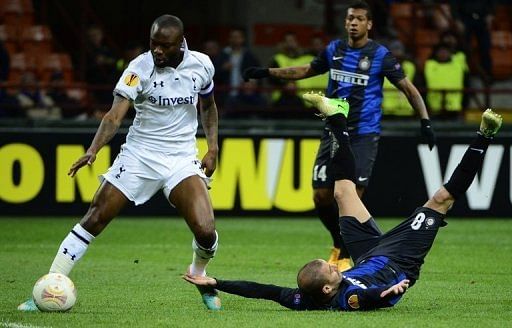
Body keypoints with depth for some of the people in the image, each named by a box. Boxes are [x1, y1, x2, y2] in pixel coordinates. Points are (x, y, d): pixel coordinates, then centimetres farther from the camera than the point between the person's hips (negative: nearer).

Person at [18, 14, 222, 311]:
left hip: (182, 159, 2)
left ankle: (199, 274, 18)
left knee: (205, 231, -16)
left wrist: (213, 147, 7)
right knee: (93, 221, -9)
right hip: (139, 154, -1)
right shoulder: (140, 68, -14)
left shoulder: (202, 65, -3)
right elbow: (115, 115, -23)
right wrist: (94, 150, -40)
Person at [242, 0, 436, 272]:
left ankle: (344, 257, 2)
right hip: (333, 133, 4)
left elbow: (407, 87, -2)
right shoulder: (334, 50, 8)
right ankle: (339, 244, 26)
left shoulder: (380, 55, -5)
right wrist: (267, 73, 22)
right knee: (321, 196, 0)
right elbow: (308, 70, 23)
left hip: (363, 135, -4)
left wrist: (425, 120, -12)